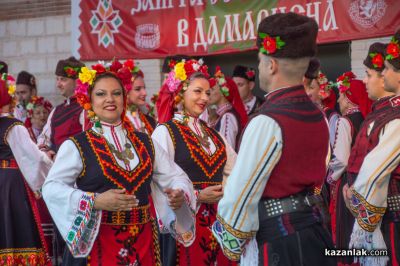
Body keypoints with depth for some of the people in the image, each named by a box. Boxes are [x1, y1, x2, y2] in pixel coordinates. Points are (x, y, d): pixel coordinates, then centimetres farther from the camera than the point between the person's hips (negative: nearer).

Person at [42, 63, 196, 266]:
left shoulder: (145, 143, 9)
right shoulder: (76, 146, -5)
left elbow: (174, 177, 9)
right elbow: (51, 188, -14)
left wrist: (180, 194, -13)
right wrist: (95, 201, -23)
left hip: (142, 242, 4)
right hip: (97, 244, -4)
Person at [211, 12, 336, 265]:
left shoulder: (268, 122, -18)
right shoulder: (318, 116, 9)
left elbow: (241, 195, -16)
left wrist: (232, 245, -2)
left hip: (277, 244, -8)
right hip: (312, 232, 9)